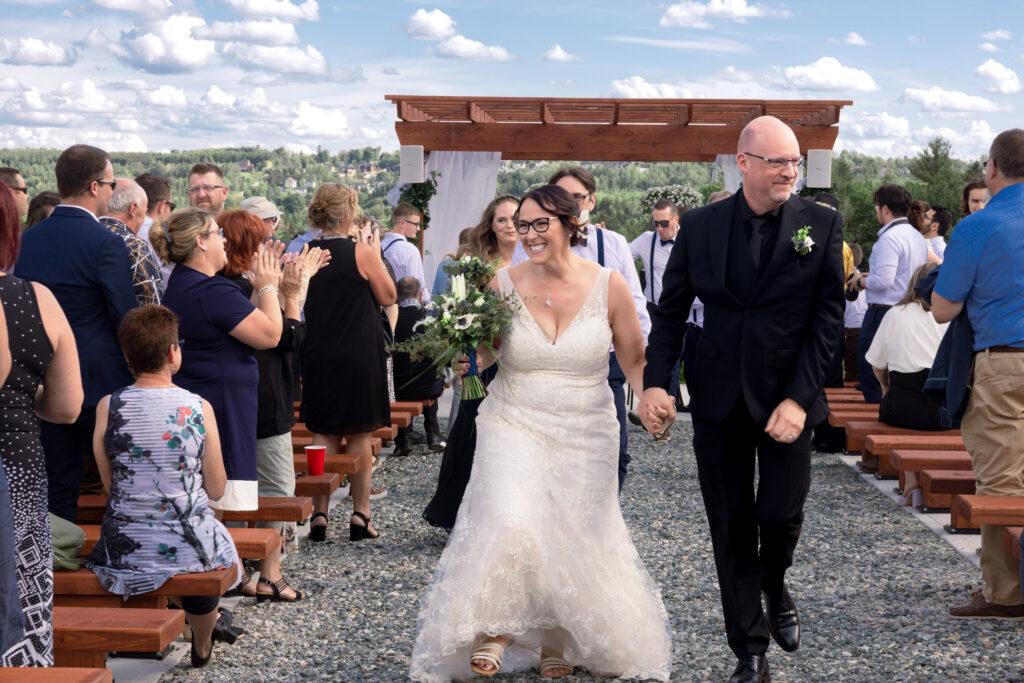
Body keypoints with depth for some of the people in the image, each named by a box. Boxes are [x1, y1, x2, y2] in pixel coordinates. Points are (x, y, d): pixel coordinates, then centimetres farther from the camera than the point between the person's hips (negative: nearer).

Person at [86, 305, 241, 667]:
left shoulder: (107, 407, -9)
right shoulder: (200, 408, -12)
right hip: (187, 548, -1)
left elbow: (110, 482, 3)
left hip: (123, 551, 2)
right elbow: (216, 490, -5)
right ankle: (202, 647, 56)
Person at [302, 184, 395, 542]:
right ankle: (360, 515, 12)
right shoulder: (361, 252, -13)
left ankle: (319, 515, 9)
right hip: (360, 356, -3)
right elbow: (388, 296, -3)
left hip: (318, 356, 3)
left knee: (323, 434, 10)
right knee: (360, 435, 7)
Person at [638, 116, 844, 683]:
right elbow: (671, 311, 4)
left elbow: (828, 317, -5)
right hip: (718, 401, 1)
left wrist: (799, 399, -14)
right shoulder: (700, 226, 1)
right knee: (731, 530, 6)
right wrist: (654, 382, -10)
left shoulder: (822, 226, -2)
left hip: (787, 398, -1)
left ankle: (775, 588, 34)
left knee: (780, 514, -4)